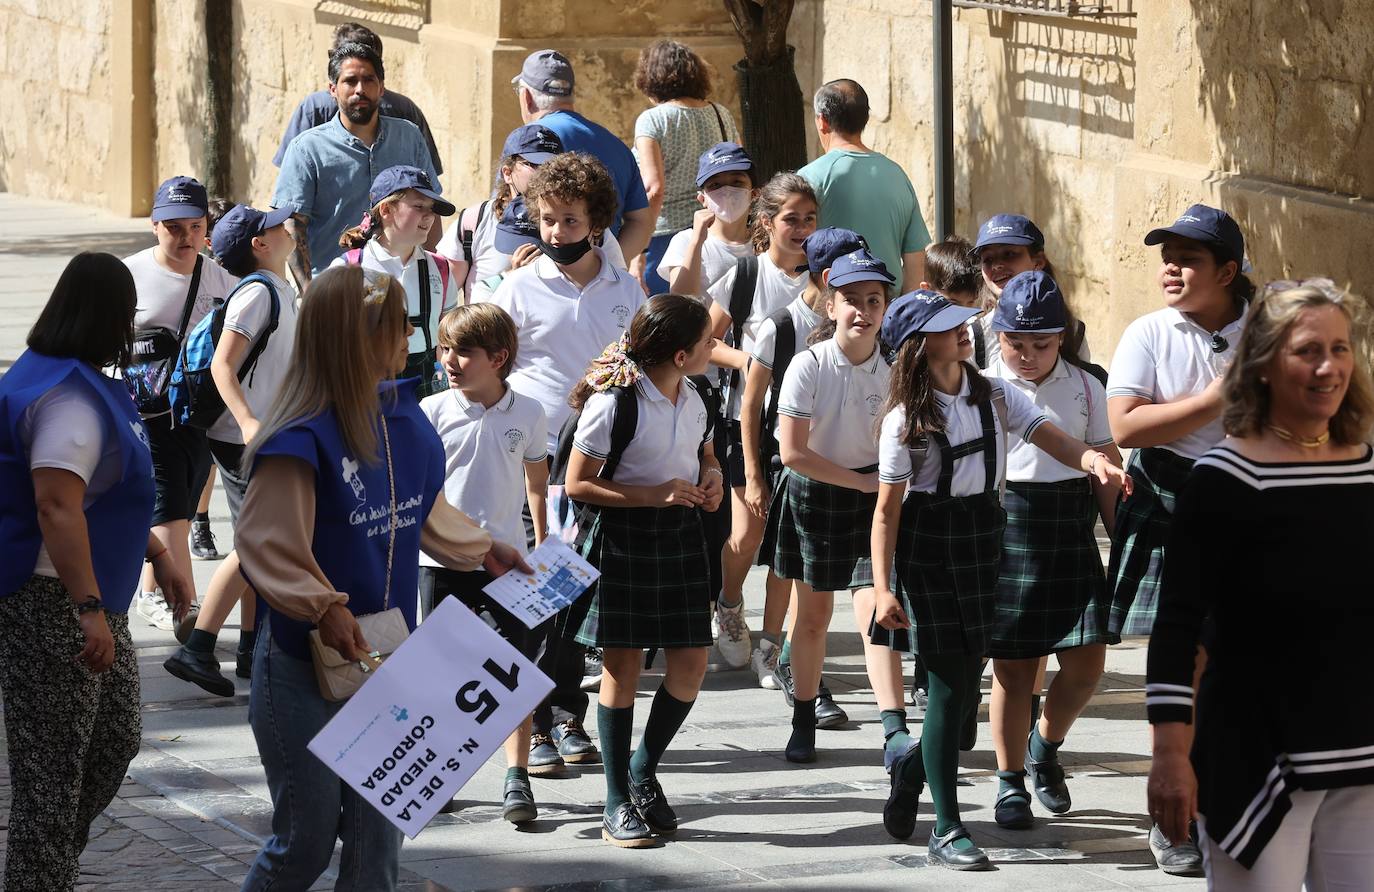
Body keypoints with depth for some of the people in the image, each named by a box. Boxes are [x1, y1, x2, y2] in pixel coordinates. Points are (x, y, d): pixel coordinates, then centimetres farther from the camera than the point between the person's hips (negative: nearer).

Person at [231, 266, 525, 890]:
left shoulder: (401, 417, 3)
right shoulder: (303, 439, -20)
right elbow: (264, 545, -21)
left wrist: (482, 550, 26)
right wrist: (324, 609, -30)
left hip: (381, 655, 6)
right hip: (303, 667, -6)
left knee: (377, 836, 7)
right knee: (306, 839, 2)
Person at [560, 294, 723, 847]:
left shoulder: (695, 400, 4)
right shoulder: (613, 403, -17)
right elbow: (577, 483, -14)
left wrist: (711, 477, 0)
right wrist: (654, 494, -20)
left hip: (680, 533, 6)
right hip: (622, 536, -6)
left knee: (690, 665, 2)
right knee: (622, 666, 0)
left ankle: (643, 772, 24)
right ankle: (617, 802, 9)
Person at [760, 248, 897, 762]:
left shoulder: (893, 370, -8)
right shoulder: (810, 366, -14)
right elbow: (793, 452, -16)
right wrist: (861, 482, -13)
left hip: (874, 497, 0)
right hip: (813, 494, 0)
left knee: (875, 612, -12)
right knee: (813, 612, 11)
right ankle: (803, 723, 29)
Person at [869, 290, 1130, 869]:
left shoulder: (995, 397, 5)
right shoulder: (906, 419, -8)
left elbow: (1051, 437, -5)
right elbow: (887, 509, -7)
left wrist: (1092, 460, -27)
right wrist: (883, 588, -13)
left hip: (983, 534, 5)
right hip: (927, 543, -5)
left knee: (966, 680, 6)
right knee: (950, 685, -6)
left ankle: (911, 760, 37)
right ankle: (946, 830, 1)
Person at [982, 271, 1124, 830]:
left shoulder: (1084, 388, 6)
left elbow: (1106, 468, 10)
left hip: (1069, 530, 2)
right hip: (1002, 526, -2)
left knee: (1085, 663, -3)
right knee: (1012, 666, 1)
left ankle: (1045, 748, 25)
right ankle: (1011, 783, 15)